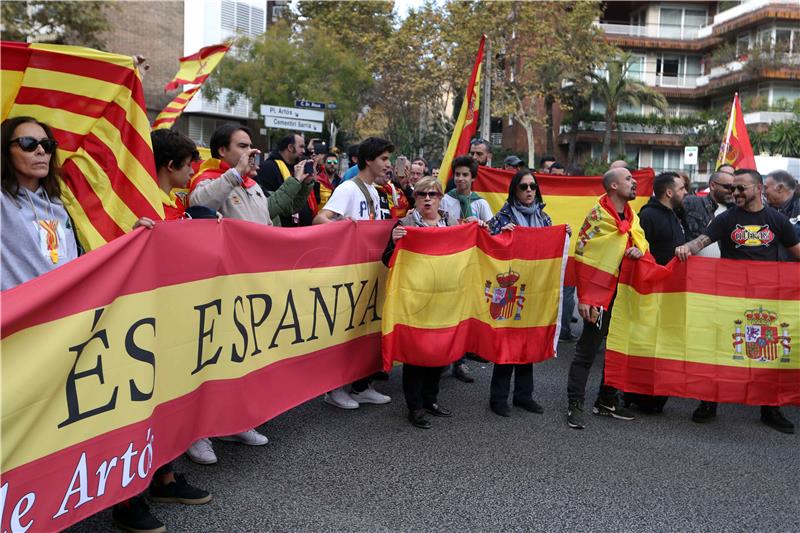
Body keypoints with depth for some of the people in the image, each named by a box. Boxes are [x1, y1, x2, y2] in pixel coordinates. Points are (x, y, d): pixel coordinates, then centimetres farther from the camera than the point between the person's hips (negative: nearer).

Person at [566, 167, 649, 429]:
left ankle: (607, 400, 28)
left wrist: (639, 249, -6)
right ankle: (575, 405, 6)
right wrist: (583, 297, -19)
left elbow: (642, 241, 21)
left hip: (625, 292, 8)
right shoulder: (598, 215, -12)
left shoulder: (632, 216, 10)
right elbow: (582, 255, -14)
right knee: (587, 350, -2)